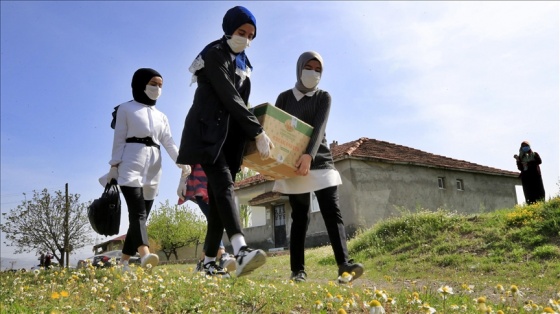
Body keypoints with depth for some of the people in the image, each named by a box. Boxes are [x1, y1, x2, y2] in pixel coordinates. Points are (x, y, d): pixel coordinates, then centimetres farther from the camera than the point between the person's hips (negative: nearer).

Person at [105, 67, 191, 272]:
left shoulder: (161, 116, 22)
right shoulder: (126, 109, 10)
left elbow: (169, 142, 10)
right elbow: (119, 139, 3)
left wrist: (182, 162, -7)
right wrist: (114, 166, -8)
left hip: (153, 167, 5)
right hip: (131, 163, -5)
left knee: (142, 215, 1)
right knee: (138, 211, -22)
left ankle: (124, 261, 8)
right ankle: (145, 254, -39)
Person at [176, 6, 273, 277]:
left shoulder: (243, 63, 19)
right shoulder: (214, 54, -6)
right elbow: (229, 98, -16)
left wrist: (250, 135, 12)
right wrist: (258, 132, -20)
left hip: (231, 135, 8)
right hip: (209, 132, -7)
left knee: (219, 194, 1)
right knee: (223, 185, -25)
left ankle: (209, 261, 5)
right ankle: (241, 252, -41)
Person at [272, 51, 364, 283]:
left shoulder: (323, 97, 6)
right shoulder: (284, 98, 9)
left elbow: (319, 128, -11)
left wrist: (309, 155, -28)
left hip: (320, 162, 0)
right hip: (293, 165, 0)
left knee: (331, 211, -10)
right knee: (300, 217, 0)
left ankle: (344, 264, -17)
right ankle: (298, 270, 3)